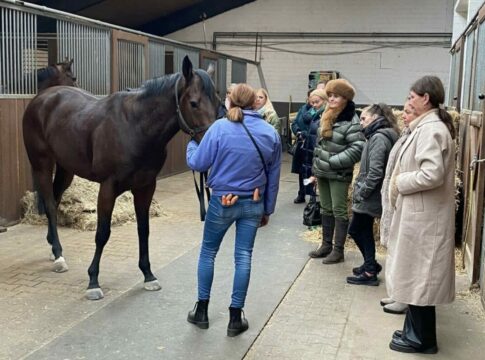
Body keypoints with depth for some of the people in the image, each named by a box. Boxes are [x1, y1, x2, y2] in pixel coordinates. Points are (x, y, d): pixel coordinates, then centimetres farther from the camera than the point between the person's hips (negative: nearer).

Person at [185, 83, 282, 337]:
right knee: (243, 257, 9)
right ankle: (235, 318, 14)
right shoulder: (271, 133, 0)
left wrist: (191, 144, 12)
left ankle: (202, 310, 24)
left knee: (208, 252, 16)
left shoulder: (220, 128, -12)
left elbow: (197, 164, -8)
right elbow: (273, 177, 6)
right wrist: (268, 209, 15)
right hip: (254, 204, 3)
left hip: (222, 202, -2)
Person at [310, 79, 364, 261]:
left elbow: (357, 149, -22)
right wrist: (317, 164, 16)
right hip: (322, 172, 8)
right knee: (326, 210, 15)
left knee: (339, 211, 0)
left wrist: (333, 162, -19)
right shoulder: (326, 117, 11)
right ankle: (326, 245, 26)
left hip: (339, 174, -8)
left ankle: (338, 250, 8)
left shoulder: (351, 121, -16)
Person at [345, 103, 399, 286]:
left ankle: (370, 272, 11)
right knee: (364, 231, 18)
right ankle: (370, 265, 31)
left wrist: (361, 192, -17)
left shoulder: (379, 138, -17)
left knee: (355, 230, 2)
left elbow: (375, 172, -24)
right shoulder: (377, 136, 13)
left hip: (368, 198, -9)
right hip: (369, 197, 9)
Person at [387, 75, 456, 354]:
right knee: (417, 275, 17)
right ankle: (416, 331, 29)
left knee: (419, 276, 1)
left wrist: (400, 182, -16)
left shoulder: (431, 128, -19)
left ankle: (421, 338, 15)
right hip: (419, 212, 10)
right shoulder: (428, 125, 13)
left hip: (423, 215, -10)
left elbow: (432, 174, -29)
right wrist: (401, 181, 7)